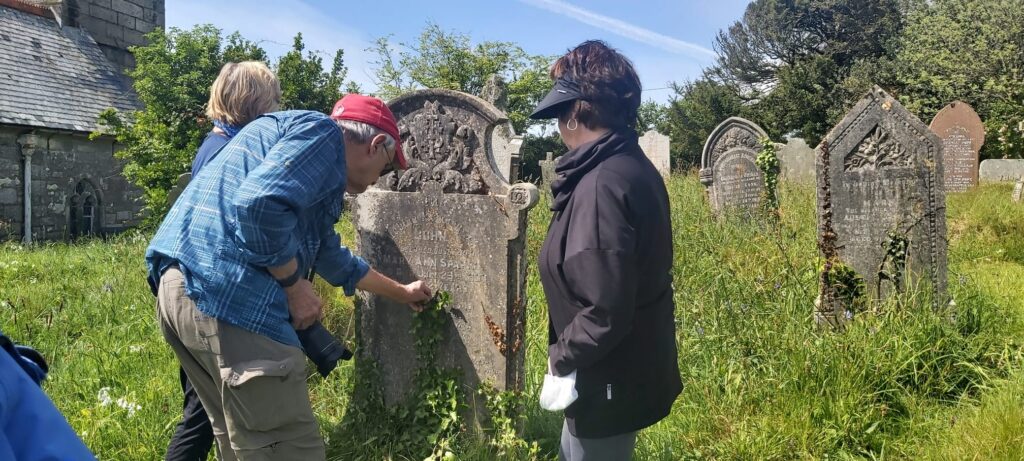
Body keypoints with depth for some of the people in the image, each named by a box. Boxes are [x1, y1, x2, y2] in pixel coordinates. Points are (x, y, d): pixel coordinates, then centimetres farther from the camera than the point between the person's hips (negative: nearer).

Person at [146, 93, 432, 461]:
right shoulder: (322, 132, -2)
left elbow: (332, 256, 41)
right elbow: (259, 203, -21)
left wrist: (402, 293, 52)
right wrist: (294, 285, -7)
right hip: (228, 294, -11)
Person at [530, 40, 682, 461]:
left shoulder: (601, 186, -28)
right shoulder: (633, 168, 4)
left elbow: (604, 313, -30)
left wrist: (561, 356, -13)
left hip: (609, 381, -9)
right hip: (632, 369, 9)